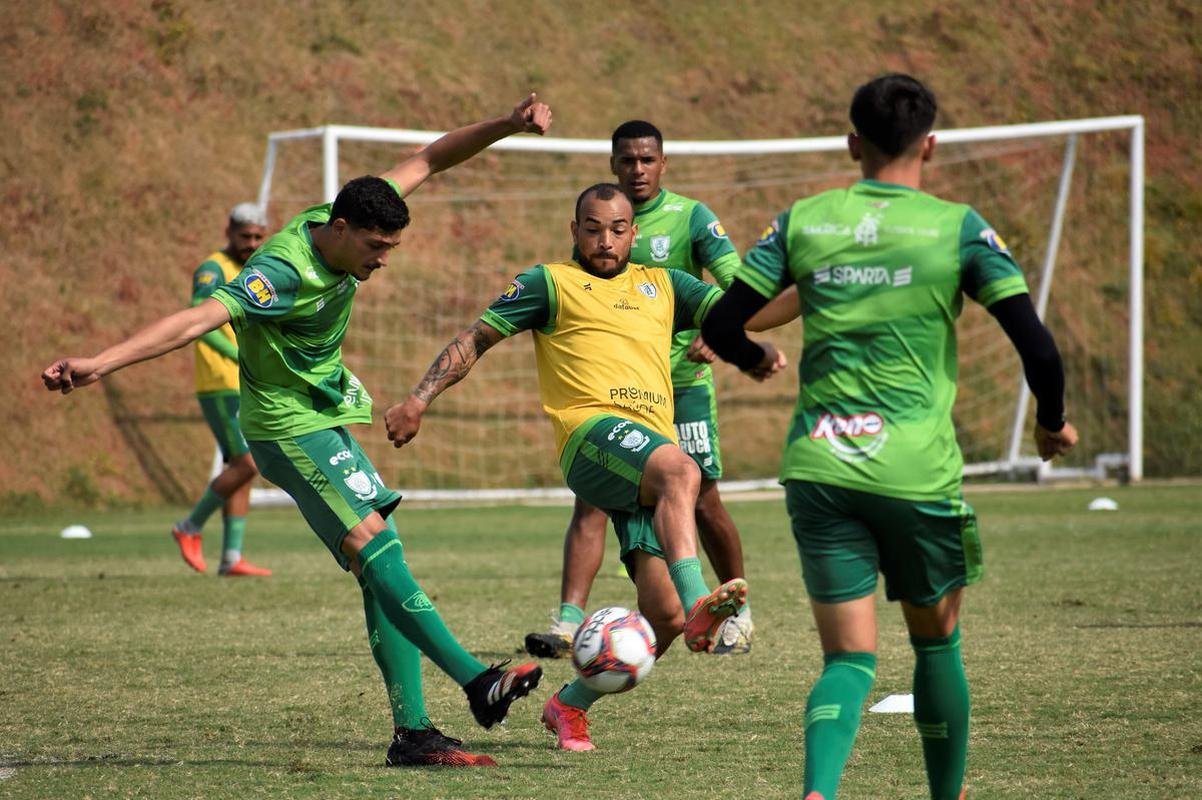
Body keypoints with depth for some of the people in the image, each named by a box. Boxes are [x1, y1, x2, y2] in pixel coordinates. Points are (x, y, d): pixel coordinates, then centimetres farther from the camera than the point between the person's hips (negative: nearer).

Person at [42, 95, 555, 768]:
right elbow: (199, 319, -38)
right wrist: (101, 363, -47)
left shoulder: (344, 224, -3)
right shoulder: (283, 272, -27)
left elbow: (428, 160, 6)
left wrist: (507, 126, -4)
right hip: (291, 427, -9)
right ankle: (478, 682, -23)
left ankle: (413, 733, -1)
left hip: (328, 419, 9)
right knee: (378, 550, -18)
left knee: (383, 566, 1)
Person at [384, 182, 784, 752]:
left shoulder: (662, 286, 27)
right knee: (680, 470, -39)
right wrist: (418, 401, 3)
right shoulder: (551, 284, 15)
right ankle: (697, 601, -56)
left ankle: (570, 705, 13)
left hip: (654, 446, 5)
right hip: (594, 432, -5)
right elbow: (474, 340, 14)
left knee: (663, 616, -6)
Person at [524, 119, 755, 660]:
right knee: (591, 499, -10)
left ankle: (738, 613, 24)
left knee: (702, 503, 3)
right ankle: (567, 625, -17)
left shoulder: (689, 217, -4)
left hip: (681, 382, -3)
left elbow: (738, 285, -15)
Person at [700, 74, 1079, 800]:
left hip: (819, 468, 2)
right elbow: (1037, 346, -6)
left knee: (850, 657, 2)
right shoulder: (957, 228, -1)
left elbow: (721, 328, 7)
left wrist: (760, 360, 30)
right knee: (937, 640, 20)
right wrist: (1053, 422, 14)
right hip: (917, 469, -2)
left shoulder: (803, 223, 5)